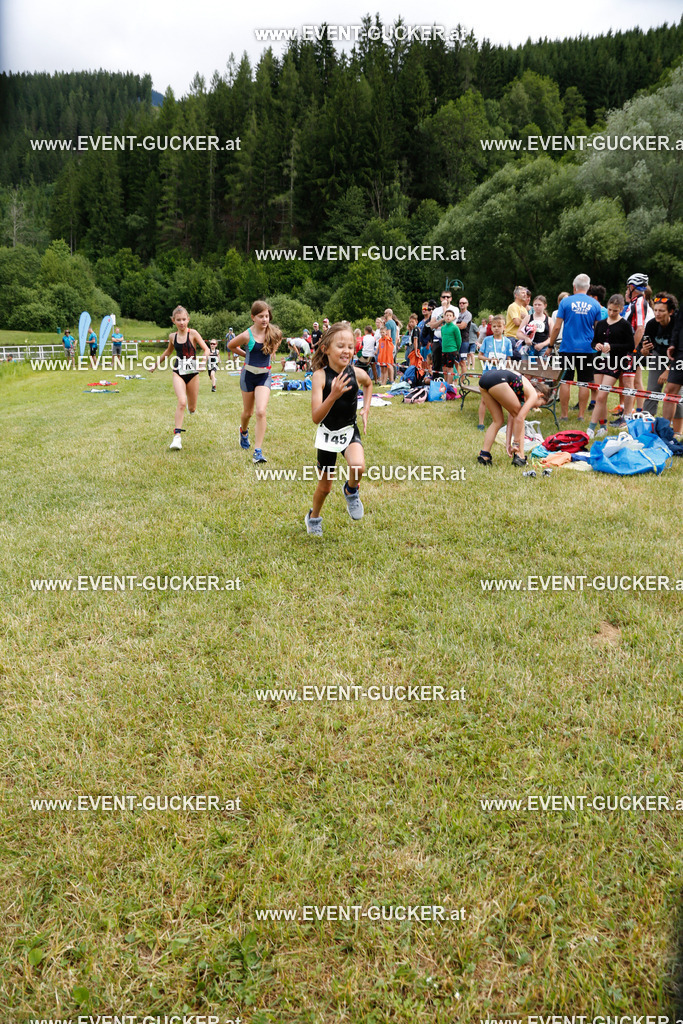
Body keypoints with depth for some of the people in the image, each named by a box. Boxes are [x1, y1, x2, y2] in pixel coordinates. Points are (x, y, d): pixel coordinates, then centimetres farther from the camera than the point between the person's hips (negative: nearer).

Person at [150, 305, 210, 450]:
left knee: (192, 408, 9)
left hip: (192, 373, -1)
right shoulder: (173, 336, 5)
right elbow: (168, 351, 25)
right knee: (182, 402, -23)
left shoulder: (193, 333, -6)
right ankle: (177, 436, -22)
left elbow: (206, 349, -12)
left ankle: (190, 406, 51)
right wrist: (156, 365, 33)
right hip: (178, 372, 1)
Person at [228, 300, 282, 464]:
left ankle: (258, 451, -12)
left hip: (264, 376, 0)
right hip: (248, 375, 0)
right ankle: (243, 431, 51)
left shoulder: (273, 333, -7)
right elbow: (231, 346, 3)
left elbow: (277, 340, 18)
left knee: (261, 412, -15)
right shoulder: (247, 335, -14)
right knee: (248, 412, 15)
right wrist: (247, 356, 6)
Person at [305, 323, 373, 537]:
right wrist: (334, 394, -43)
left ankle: (351, 491, 5)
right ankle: (314, 516, 45)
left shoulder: (357, 373, -13)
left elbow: (368, 384, 16)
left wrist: (366, 409, 4)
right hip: (327, 433, -1)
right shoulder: (320, 375, -22)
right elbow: (316, 417, -29)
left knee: (358, 466, -30)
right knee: (325, 486, 13)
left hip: (350, 431, 1)